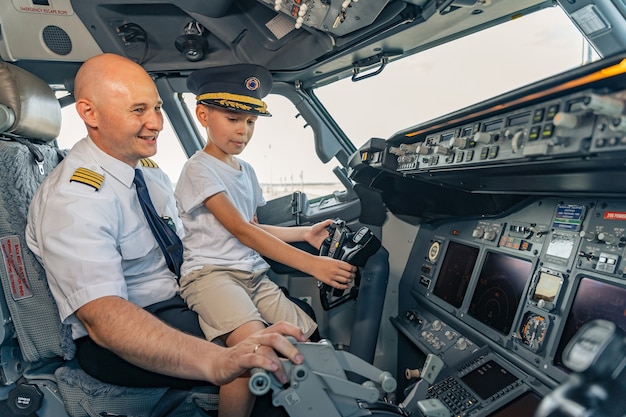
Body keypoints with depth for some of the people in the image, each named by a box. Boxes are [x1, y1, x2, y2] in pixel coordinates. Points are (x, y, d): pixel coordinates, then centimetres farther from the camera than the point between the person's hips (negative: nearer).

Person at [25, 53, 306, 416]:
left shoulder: (149, 168, 4)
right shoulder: (74, 199, -23)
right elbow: (102, 317, -34)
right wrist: (219, 362, -48)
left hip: (180, 299, 8)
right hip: (115, 342, -8)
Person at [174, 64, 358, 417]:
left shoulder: (247, 171, 17)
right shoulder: (200, 170, -7)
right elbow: (241, 231, -17)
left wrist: (304, 233, 9)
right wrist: (312, 263, -24)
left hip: (254, 274, 8)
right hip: (211, 272, -7)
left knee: (306, 340, -4)